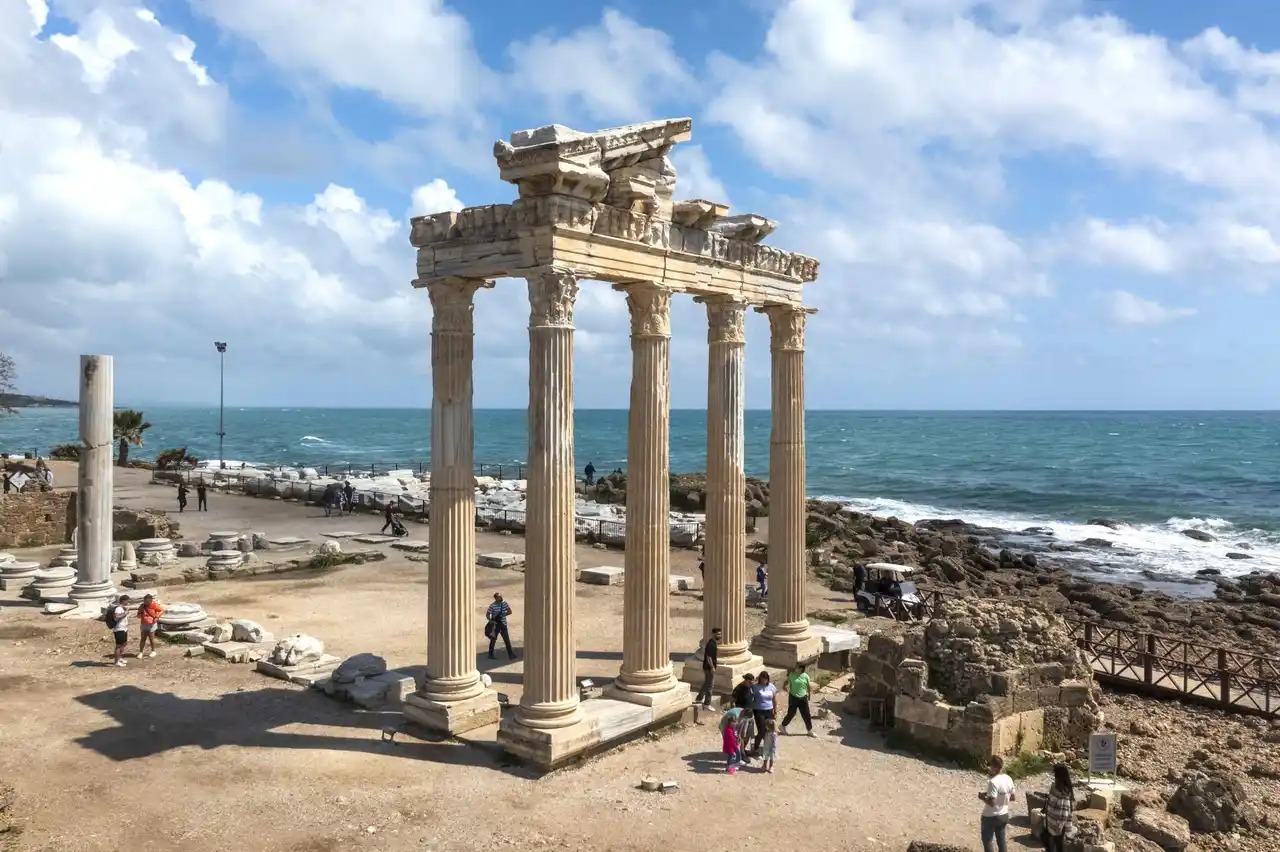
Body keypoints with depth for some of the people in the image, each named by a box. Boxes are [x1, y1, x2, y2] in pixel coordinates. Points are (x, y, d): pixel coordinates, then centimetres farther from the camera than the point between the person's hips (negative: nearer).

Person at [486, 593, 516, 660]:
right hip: (495, 625, -4)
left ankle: (511, 654, 12)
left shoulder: (505, 603, 0)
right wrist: (491, 620, -22)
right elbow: (487, 614, -7)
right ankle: (491, 655, 19)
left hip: (503, 624, 4)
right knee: (493, 640, 6)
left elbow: (510, 612, 0)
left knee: (507, 640, 5)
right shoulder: (492, 606, -12)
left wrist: (502, 615, -12)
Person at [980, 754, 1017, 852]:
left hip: (990, 817, -7)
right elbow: (1013, 797, 7)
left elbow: (992, 802, -29)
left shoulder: (993, 782, -27)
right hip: (1004, 815, 7)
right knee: (1001, 840, 21)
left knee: (987, 841, 10)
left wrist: (982, 797, -12)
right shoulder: (1008, 779, -4)